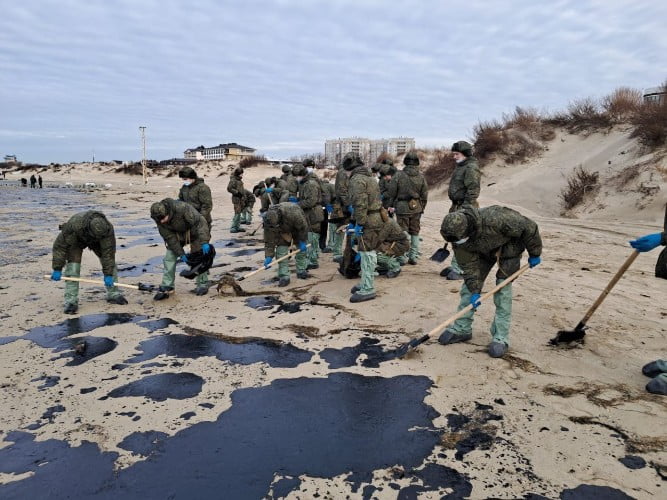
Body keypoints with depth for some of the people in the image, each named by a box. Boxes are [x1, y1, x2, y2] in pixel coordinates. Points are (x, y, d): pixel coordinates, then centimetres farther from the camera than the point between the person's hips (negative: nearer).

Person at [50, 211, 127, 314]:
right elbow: (60, 245, -32)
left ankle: (113, 294, 3)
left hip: (95, 242, 2)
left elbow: (108, 251, -30)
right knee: (73, 265, -19)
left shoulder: (108, 228, -37)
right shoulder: (74, 225, -43)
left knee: (110, 262, -8)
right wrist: (57, 269, -30)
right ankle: (71, 302, -14)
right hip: (75, 240, -2)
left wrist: (108, 275, -28)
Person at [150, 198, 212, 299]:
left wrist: (204, 242, -41)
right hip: (177, 234, 4)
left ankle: (203, 285, 8)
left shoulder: (182, 208, -38)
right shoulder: (159, 220, -20)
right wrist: (181, 253, -18)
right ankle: (166, 287, 1)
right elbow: (169, 237, -14)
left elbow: (200, 221, -36)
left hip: (194, 231, -4)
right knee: (169, 257, -6)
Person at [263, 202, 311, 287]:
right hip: (282, 230, 1)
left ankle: (301, 271, 22)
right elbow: (269, 240, -23)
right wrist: (268, 256, -26)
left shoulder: (293, 213, -45)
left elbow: (304, 226, -26)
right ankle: (284, 277, -9)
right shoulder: (268, 221, -33)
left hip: (298, 227, -1)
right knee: (281, 249, -13)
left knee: (302, 248, 4)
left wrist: (302, 241, -17)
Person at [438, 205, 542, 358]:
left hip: (508, 246, -4)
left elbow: (529, 228, -29)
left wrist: (534, 253, -16)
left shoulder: (495, 219, -43)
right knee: (468, 285, 0)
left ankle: (501, 337, -4)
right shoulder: (458, 237, -27)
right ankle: (461, 328, 12)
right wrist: (474, 291, -21)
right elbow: (469, 265, -17)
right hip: (484, 250, 5)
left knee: (503, 290, -11)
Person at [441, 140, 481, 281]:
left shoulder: (471, 168, -13)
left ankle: (461, 270, -4)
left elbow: (473, 191, -20)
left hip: (465, 208, -10)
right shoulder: (460, 167, 19)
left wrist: (465, 208, -22)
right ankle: (455, 267, 24)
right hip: (457, 207, 10)